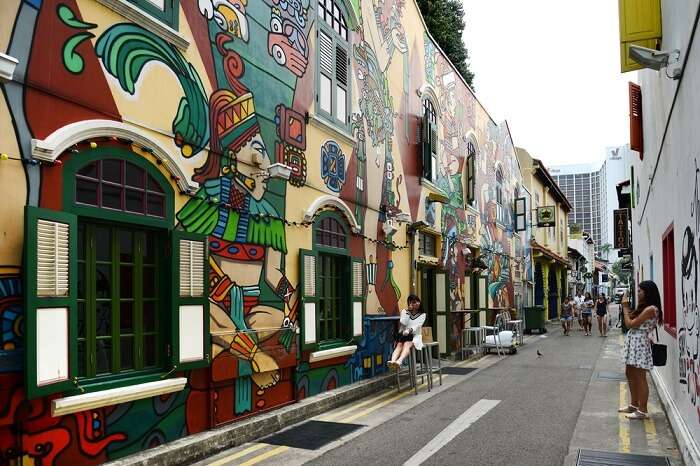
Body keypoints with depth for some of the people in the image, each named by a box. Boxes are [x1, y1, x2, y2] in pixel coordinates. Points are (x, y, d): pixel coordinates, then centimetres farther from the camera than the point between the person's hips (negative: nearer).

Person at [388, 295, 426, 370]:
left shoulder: (422, 315, 10)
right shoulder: (404, 311, 14)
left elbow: (417, 325, -9)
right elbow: (403, 323, -4)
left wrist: (409, 330, -28)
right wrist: (408, 311, -5)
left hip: (415, 336, -2)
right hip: (402, 335, 2)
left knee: (407, 344, -34)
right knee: (399, 345, -31)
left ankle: (399, 361, -62)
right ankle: (392, 361, -58)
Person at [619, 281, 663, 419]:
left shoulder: (650, 309, -17)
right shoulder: (644, 307, 13)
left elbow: (630, 324, -15)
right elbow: (631, 320, 15)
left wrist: (625, 307, -7)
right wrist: (626, 306, 9)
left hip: (640, 343, -10)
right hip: (633, 342, 10)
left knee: (640, 378, -3)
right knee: (630, 374, 17)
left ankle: (642, 411, 5)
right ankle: (634, 405, 29)